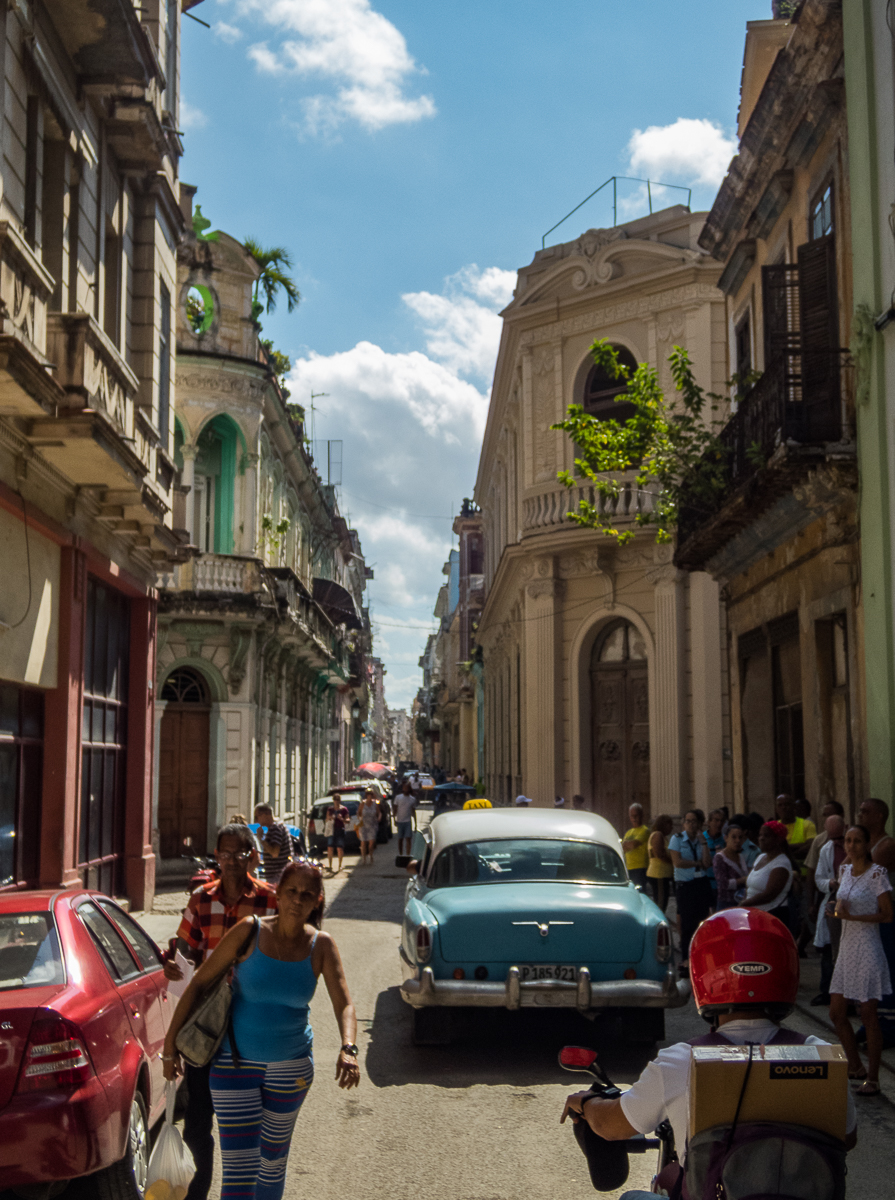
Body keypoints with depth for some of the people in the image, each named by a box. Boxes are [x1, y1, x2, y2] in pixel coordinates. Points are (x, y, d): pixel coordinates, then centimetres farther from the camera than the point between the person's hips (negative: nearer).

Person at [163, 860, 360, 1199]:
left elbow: (343, 1005, -12)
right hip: (236, 1063, -2)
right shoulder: (250, 931, -12)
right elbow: (199, 983, -8)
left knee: (272, 1158, 17)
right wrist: (171, 1041, -10)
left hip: (290, 1068, 3)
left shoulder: (321, 946, -6)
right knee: (238, 1165, -9)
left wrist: (348, 1049, -31)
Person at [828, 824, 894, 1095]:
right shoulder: (845, 869, 10)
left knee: (868, 1014, -3)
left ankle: (873, 1078, 6)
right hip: (846, 948, 8)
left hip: (867, 949, -8)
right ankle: (855, 1067, 26)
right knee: (836, 1012, 10)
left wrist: (853, 917, -21)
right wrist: (837, 909, -1)